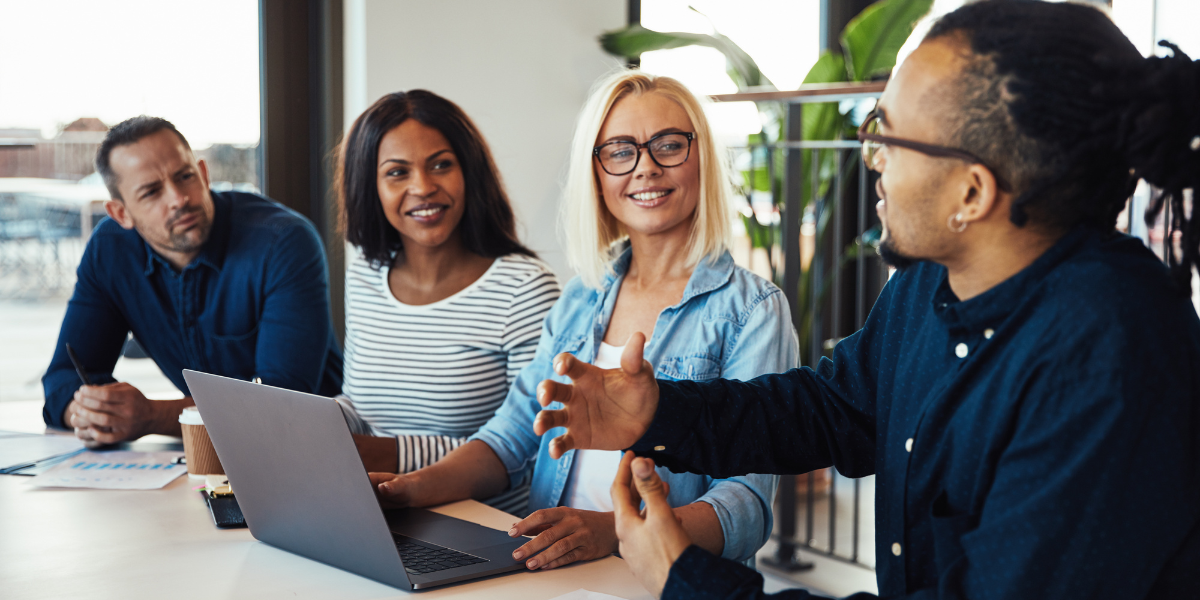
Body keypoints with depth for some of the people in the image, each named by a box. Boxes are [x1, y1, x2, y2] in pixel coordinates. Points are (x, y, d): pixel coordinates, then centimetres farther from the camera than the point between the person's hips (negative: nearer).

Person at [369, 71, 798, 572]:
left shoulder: (752, 312, -2)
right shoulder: (582, 297, 16)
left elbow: (747, 502, -12)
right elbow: (513, 434, 13)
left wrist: (613, 531, -28)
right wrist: (418, 486, -7)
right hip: (549, 571, 5)